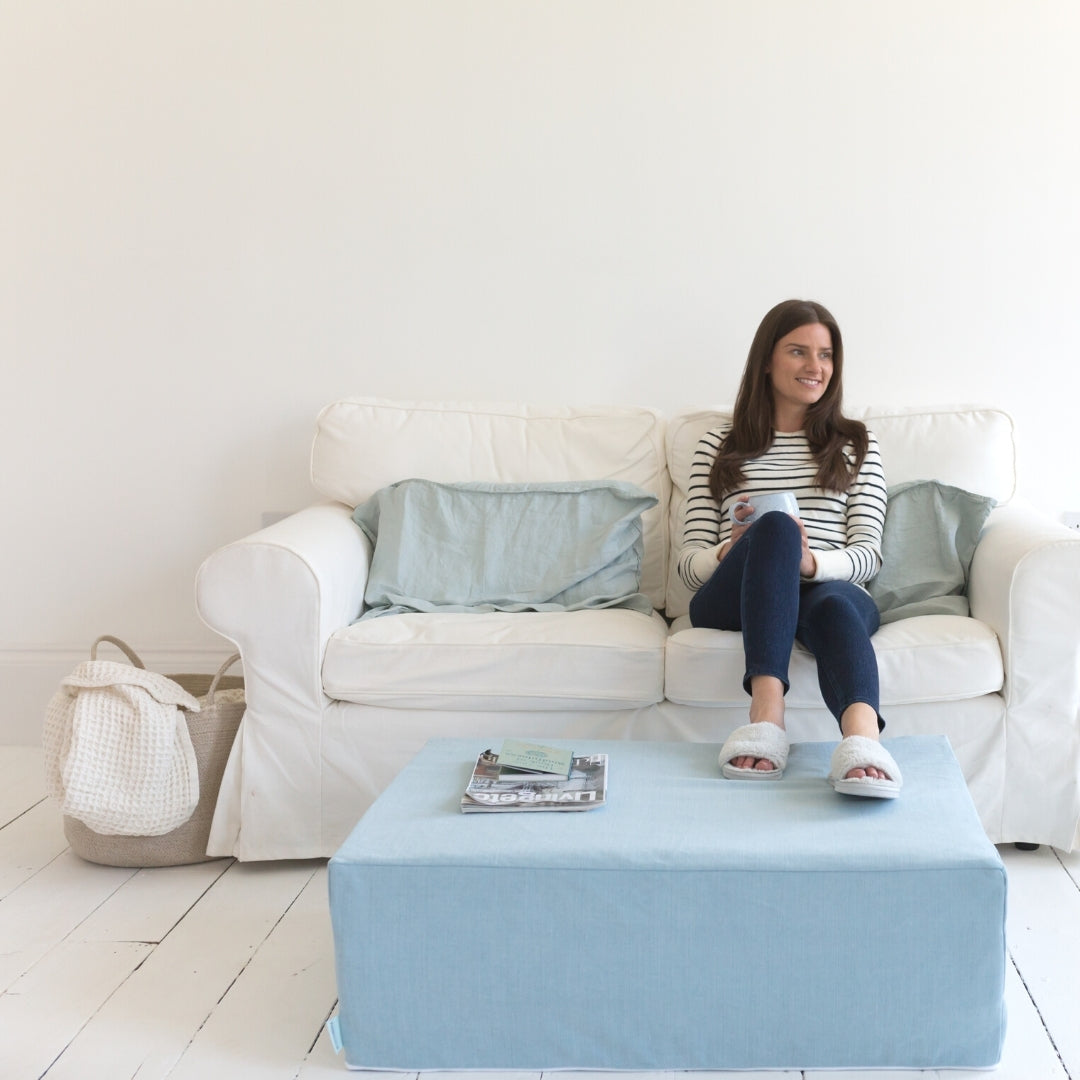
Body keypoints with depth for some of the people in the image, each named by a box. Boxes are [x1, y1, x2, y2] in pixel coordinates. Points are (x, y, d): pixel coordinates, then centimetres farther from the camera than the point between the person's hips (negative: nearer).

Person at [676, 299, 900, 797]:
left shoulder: (856, 445, 23)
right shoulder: (719, 445, 22)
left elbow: (867, 554, 8)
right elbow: (689, 563, 12)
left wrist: (810, 564, -14)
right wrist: (730, 553, -12)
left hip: (832, 590, 1)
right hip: (730, 601, -1)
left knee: (834, 603, -38)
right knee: (775, 526, -35)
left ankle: (861, 739, -68)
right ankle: (766, 713, -52)